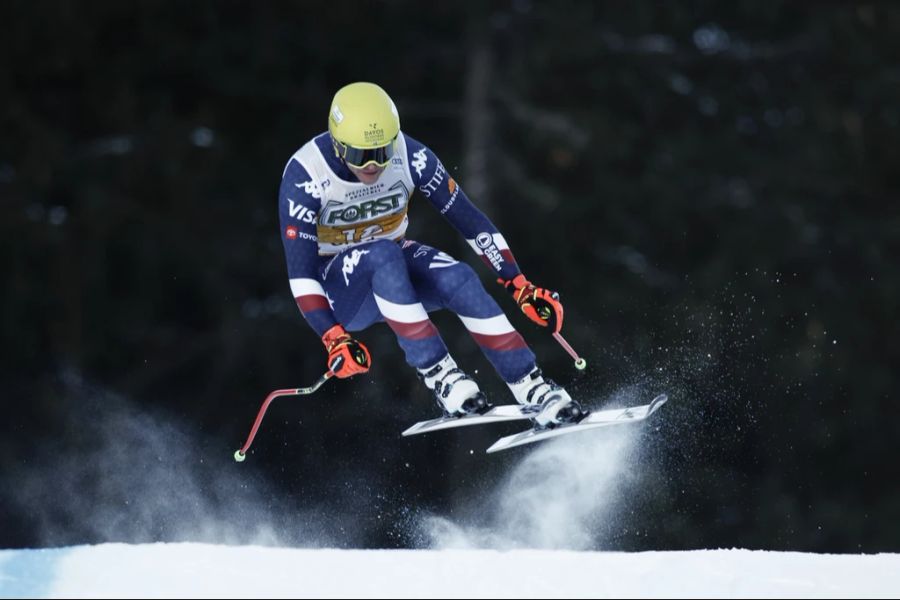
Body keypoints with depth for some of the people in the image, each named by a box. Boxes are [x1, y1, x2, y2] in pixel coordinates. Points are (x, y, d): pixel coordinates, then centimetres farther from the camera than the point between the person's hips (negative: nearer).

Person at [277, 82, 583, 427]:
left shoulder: (409, 157, -16)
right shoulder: (305, 176, -25)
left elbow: (469, 220, -10)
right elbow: (300, 268, -26)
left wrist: (520, 286, -14)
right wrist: (333, 338, -38)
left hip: (394, 269, 3)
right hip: (339, 290, -3)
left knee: (458, 279, -28)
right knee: (384, 254, -36)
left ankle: (532, 389, -23)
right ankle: (437, 373, -34)